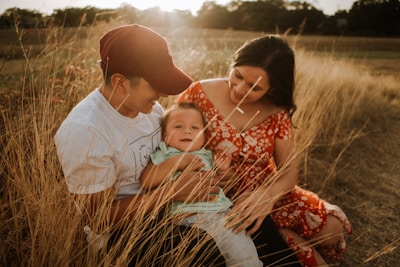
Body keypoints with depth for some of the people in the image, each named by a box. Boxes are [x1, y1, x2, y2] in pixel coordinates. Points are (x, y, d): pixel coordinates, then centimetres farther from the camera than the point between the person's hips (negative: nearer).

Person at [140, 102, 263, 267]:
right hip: (188, 218, -4)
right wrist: (175, 163, -11)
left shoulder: (206, 156, 22)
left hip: (221, 213, 5)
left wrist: (222, 172, 10)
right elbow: (146, 182, -7)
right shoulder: (163, 155, 10)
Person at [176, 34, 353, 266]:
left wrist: (268, 194, -32)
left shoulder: (277, 112, -7)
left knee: (331, 227, -5)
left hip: (264, 193, 4)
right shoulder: (199, 94, -16)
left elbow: (289, 171, -10)